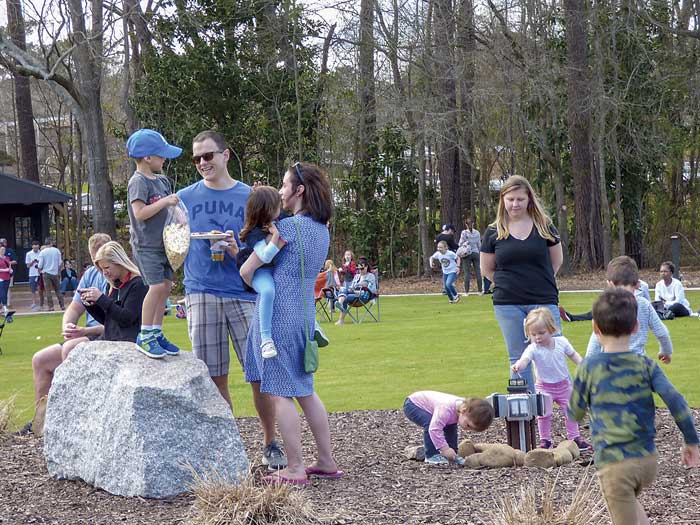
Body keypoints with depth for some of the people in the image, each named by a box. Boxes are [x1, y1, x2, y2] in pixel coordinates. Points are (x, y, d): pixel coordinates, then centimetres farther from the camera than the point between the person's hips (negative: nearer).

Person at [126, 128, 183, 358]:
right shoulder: (138, 182, -12)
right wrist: (165, 202, -21)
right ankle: (145, 335, -7)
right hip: (146, 245, -9)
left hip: (162, 243, 9)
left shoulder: (162, 180, 15)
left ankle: (156, 333, 14)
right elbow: (140, 212, -21)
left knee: (166, 285, 6)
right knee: (157, 285, -14)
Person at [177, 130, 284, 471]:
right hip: (201, 293, 1)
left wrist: (238, 252, -11)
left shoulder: (250, 197, 7)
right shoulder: (185, 198, 10)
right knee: (215, 378, 2)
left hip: (243, 293, -1)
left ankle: (270, 444, 10)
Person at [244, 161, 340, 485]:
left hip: (278, 315, -8)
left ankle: (295, 469, -2)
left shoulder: (287, 227, -15)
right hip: (304, 315, 8)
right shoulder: (322, 231, 11)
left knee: (279, 393, -3)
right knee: (305, 391, 15)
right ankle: (326, 462, 18)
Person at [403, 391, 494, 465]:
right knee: (430, 423, -31)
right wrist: (445, 448, -43)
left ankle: (451, 455, 10)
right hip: (412, 405, -8)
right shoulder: (446, 408, -43)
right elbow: (434, 429, -47)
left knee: (451, 427, 0)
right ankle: (431, 455, -18)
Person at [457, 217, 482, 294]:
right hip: (476, 253, 3)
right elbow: (479, 244, 8)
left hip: (467, 254, -3)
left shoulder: (464, 233, -8)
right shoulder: (477, 233, 2)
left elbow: (461, 244, -5)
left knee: (467, 272, 0)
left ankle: (466, 291, -1)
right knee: (477, 271, 6)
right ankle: (480, 290, 7)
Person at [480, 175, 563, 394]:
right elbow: (487, 269, 11)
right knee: (519, 360, 7)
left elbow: (557, 261, 12)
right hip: (508, 305, 1)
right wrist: (510, 285, 5)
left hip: (543, 302, -1)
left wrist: (541, 283, 6)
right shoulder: (494, 232, 2)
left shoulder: (544, 226, 2)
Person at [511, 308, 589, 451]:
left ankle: (574, 437, 24)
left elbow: (573, 354, 7)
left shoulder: (562, 342, -10)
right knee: (543, 414, -3)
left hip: (564, 384, 3)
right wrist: (519, 365, -63)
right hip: (544, 386, -2)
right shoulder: (533, 348, -21)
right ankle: (545, 440, 12)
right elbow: (525, 358, -41)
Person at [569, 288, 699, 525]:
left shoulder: (589, 367, -7)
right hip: (648, 460, 4)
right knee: (630, 500, 33)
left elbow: (575, 413, 3)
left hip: (614, 464, -4)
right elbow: (675, 401, -10)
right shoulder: (646, 365, -1)